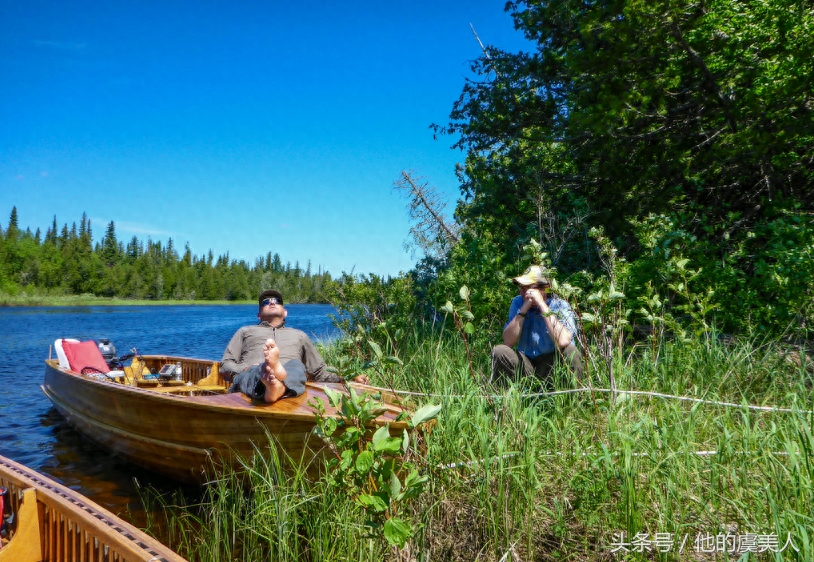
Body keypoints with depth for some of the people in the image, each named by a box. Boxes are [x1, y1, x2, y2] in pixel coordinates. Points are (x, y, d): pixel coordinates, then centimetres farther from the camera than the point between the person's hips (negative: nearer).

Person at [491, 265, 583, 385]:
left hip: (553, 364, -2)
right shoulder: (518, 303, -4)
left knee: (570, 351, -30)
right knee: (499, 351, -20)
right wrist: (524, 309, -20)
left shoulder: (560, 306, -14)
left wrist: (541, 304, -28)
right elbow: (508, 342, -12)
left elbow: (563, 341, -34)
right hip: (526, 364, 3)